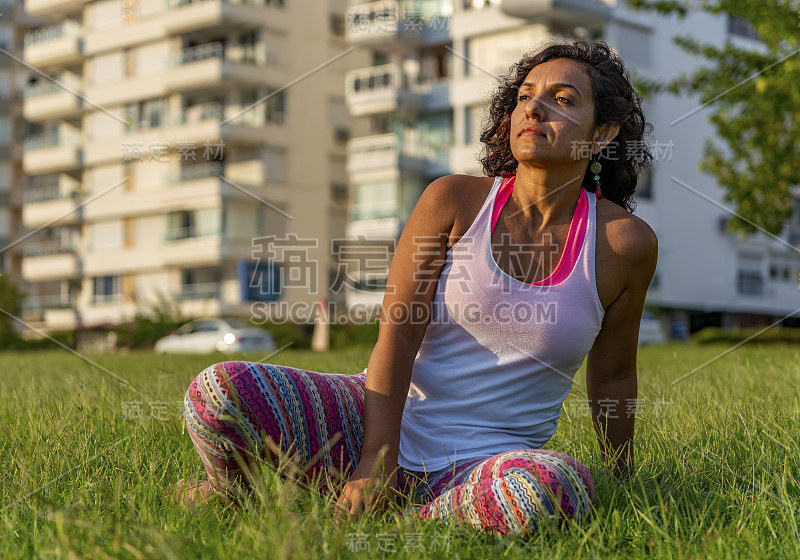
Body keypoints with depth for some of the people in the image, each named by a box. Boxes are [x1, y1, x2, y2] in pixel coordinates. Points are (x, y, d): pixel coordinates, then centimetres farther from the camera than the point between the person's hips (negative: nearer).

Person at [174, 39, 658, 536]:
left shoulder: (626, 243, -4)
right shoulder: (455, 200, -4)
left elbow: (612, 378, 8)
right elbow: (397, 331, -10)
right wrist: (376, 463, -18)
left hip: (482, 464, 0)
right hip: (379, 421, 0)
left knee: (555, 489, -38)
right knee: (217, 390, -23)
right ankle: (230, 484, 13)